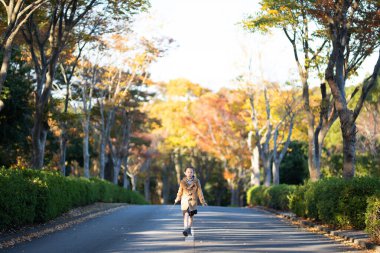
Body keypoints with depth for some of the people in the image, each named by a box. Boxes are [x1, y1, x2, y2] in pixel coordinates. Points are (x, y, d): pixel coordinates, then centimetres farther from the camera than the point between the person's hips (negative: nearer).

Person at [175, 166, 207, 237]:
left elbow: (199, 191, 2)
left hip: (193, 201, 1)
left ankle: (189, 229, 28)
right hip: (185, 200, -1)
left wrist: (202, 201, 0)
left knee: (191, 216, 12)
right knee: (186, 215, -17)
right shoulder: (183, 182, 0)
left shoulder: (196, 181, 0)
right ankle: (185, 229, -24)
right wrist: (177, 199, 17)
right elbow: (180, 191, 11)